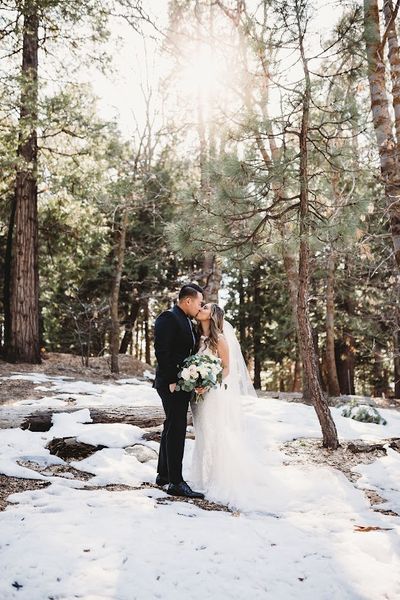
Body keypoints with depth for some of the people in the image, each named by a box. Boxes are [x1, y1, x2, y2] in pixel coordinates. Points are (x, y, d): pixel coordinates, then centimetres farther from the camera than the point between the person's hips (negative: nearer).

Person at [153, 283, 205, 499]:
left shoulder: (188, 322, 16)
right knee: (176, 428, -8)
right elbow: (161, 350, -20)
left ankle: (164, 474, 28)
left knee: (172, 428, 16)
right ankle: (176, 482, -3)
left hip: (183, 383, 10)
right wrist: (171, 380, -21)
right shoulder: (168, 318, -13)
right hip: (172, 384, -10)